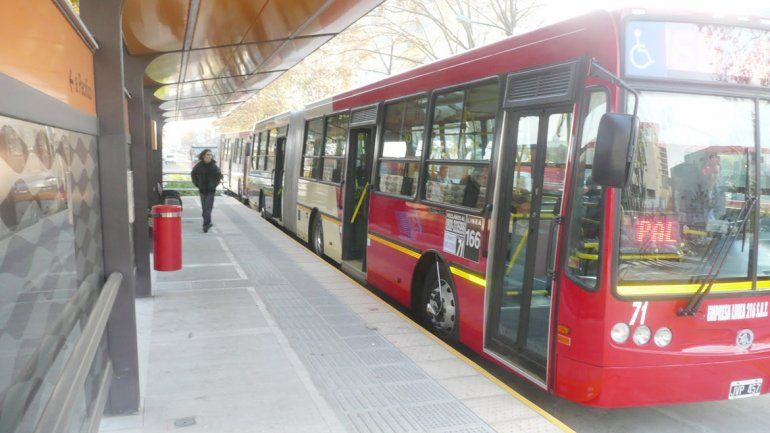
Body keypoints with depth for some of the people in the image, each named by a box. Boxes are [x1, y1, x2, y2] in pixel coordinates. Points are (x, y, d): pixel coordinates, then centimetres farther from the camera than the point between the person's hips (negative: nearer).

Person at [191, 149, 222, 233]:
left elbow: (219, 176, 8)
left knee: (208, 208, -10)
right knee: (204, 208, 11)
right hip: (202, 190, 2)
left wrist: (215, 184, 0)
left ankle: (206, 225, -11)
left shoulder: (214, 166, -5)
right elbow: (193, 174, 14)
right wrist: (197, 184, 6)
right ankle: (208, 223, 27)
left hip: (211, 190, -2)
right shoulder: (198, 166, -1)